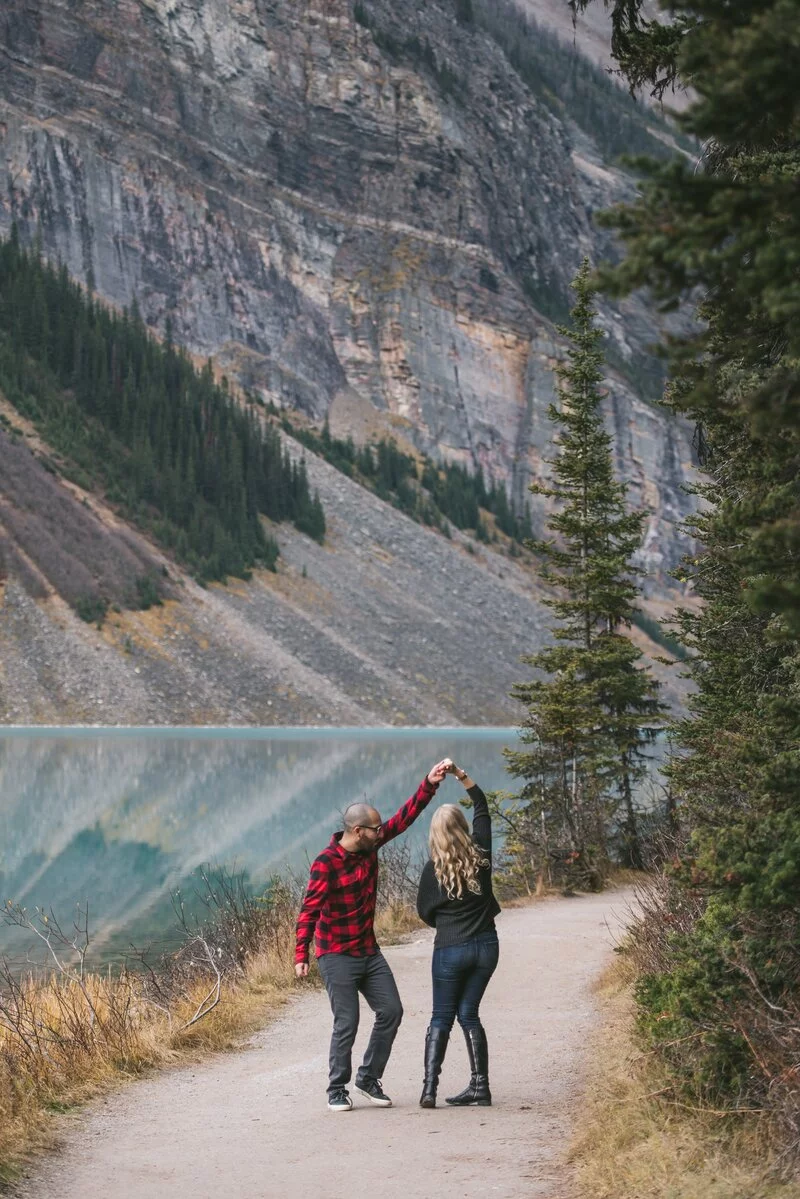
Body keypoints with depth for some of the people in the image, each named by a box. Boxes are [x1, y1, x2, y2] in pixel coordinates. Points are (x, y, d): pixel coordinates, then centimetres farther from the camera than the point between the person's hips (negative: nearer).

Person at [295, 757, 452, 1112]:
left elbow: (404, 817, 1)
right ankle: (337, 1089, 10)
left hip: (369, 952, 7)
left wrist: (430, 784, -9)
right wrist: (301, 955, -26)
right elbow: (309, 909, -21)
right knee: (347, 1023, -6)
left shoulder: (371, 846, 0)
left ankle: (368, 1078, 18)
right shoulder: (326, 863, -19)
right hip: (337, 956, -7)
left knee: (391, 1011, 3)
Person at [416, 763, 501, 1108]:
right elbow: (482, 809, 11)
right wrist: (462, 776, 15)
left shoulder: (433, 869, -11)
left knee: (441, 1017, 6)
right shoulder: (481, 856, -4)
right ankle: (479, 1086, 8)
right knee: (469, 1014, 12)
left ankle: (430, 1086, -5)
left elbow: (425, 911, 1)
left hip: (450, 950, -3)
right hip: (486, 946, 3)